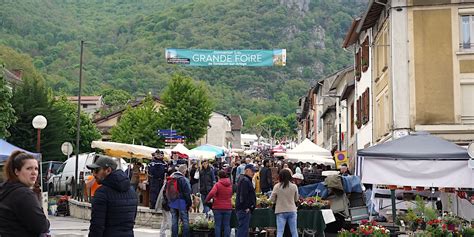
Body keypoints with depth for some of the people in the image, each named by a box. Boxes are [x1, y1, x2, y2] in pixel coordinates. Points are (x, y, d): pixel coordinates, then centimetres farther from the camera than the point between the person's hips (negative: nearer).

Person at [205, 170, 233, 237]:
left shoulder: (217, 184, -12)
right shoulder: (230, 185, 5)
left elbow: (211, 193, -25)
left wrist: (207, 200, -10)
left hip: (218, 207, -4)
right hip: (228, 207, 4)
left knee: (217, 225, 4)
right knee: (227, 225, 8)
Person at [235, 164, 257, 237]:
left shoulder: (246, 180, 19)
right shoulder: (245, 181, -16)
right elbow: (243, 195, -23)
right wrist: (246, 207, -20)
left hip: (244, 209, 11)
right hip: (244, 209, -11)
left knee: (242, 228, 15)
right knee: (243, 228, -9)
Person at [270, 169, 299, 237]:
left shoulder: (277, 187, -9)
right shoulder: (294, 186, -4)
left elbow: (272, 199, -2)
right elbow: (296, 199, 8)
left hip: (281, 211, -2)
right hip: (292, 211, 2)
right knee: (294, 231, 10)